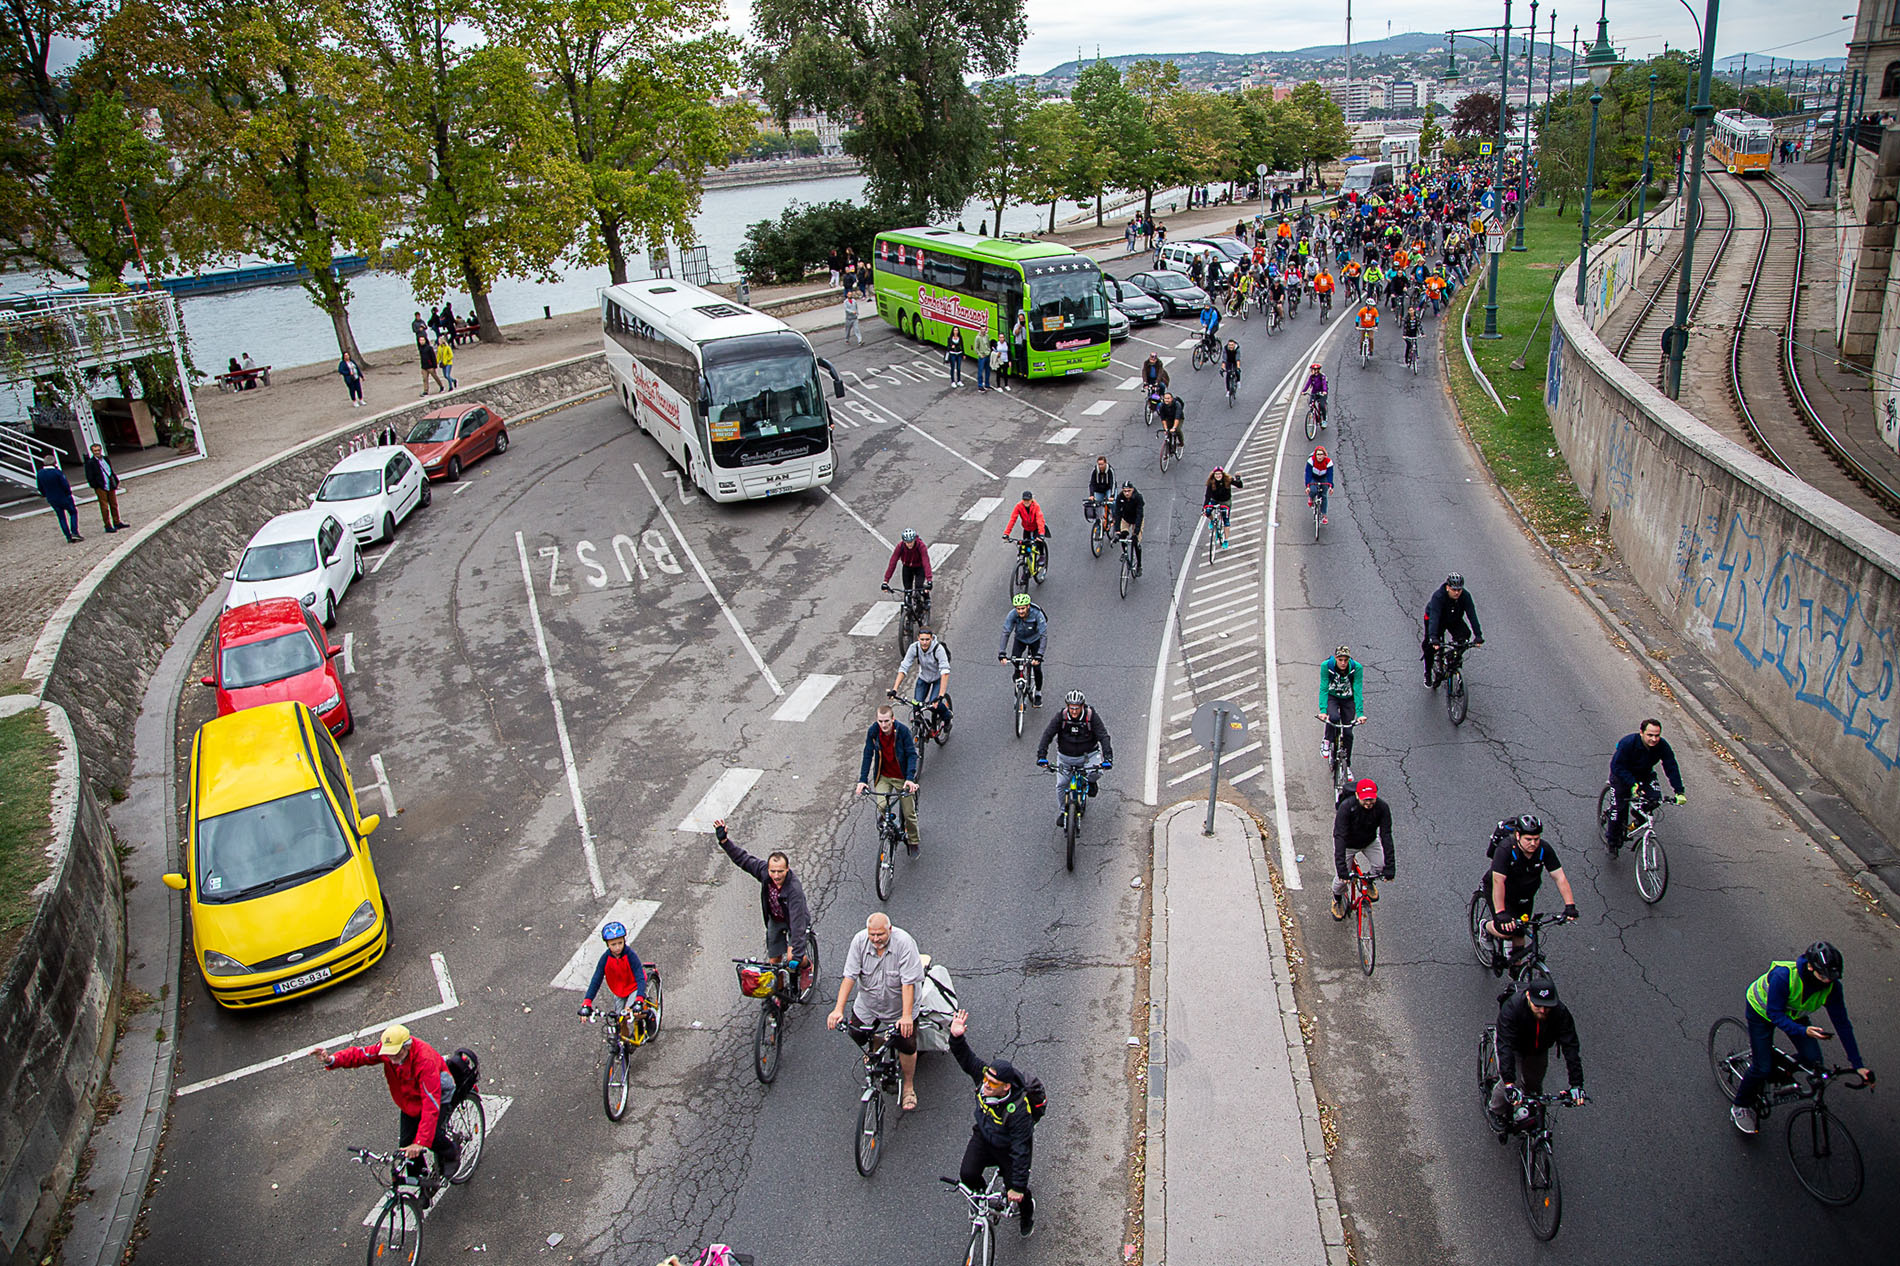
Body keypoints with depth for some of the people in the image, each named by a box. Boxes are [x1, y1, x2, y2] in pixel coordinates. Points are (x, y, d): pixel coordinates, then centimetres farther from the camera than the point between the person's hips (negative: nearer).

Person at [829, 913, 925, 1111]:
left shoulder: (904, 943, -27)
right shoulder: (860, 941, -17)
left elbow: (908, 982, -29)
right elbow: (849, 976, -17)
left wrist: (906, 1016, -35)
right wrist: (838, 1009, -25)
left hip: (899, 1007, -3)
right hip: (867, 1004, 3)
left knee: (908, 1047, -4)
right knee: (857, 1035, 6)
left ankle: (909, 1086, 23)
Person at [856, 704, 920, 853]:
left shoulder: (903, 730, -21)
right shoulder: (873, 731, -14)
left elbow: (911, 754, -18)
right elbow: (868, 755, -9)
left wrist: (910, 778, -30)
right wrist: (862, 779, -17)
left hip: (902, 777, -1)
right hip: (883, 776, 1)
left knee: (909, 813, 3)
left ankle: (913, 842, 28)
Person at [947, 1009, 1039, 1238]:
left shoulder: (1018, 1111, -39)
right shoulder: (984, 1077, -26)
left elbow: (1021, 1151, -33)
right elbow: (966, 1058, -23)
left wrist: (1019, 1187, -28)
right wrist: (956, 1038, -45)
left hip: (1008, 1148, -4)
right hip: (983, 1136, 5)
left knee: (1015, 1192, 2)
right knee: (967, 1175, -9)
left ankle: (1027, 1214, 40)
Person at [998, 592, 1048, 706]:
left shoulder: (1037, 614, -35)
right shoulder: (1013, 614, -29)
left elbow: (1044, 636, -37)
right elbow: (1006, 633, -30)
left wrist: (1038, 656, -46)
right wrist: (1002, 654, -40)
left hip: (1035, 640, -2)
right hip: (1020, 639, 2)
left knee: (1037, 668, -9)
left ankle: (1038, 692, 16)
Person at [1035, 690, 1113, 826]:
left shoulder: (1092, 716, -19)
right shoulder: (1061, 717, -17)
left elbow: (1104, 737, -22)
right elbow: (1047, 734, -20)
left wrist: (1107, 758, -34)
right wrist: (1041, 756, -31)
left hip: (1087, 755, -1)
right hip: (1066, 757, 1)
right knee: (1061, 785, -2)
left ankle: (1091, 782, 8)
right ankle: (1063, 810, 24)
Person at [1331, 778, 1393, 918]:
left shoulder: (1382, 807, -27)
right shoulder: (1346, 807, -35)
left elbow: (1386, 836, -28)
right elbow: (1340, 837, -37)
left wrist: (1390, 866, -34)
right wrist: (1341, 868, -44)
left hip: (1369, 842, 3)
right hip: (1347, 843, -3)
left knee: (1380, 865, -16)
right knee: (1341, 879, -5)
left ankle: (1369, 881, 20)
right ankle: (1337, 899, 30)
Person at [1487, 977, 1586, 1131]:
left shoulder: (1560, 1012, -33)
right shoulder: (1512, 1007, -41)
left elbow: (1570, 1047, -31)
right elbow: (1505, 1045, -44)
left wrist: (1576, 1084, -37)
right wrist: (1509, 1083, -50)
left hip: (1538, 1051, 3)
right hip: (1515, 1048, -3)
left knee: (1534, 1084, 9)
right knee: (1513, 1082, -12)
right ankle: (1495, 1111, 17)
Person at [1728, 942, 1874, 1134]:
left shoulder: (1831, 986, -25)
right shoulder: (1783, 975, -41)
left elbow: (1842, 1024, -17)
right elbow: (1774, 1014, -34)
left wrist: (1858, 1065, -17)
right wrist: (1804, 1031, -50)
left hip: (1793, 1014, 5)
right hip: (1762, 1010, -5)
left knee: (1813, 1061, -12)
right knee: (1763, 1068, -9)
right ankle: (1740, 1107, 15)